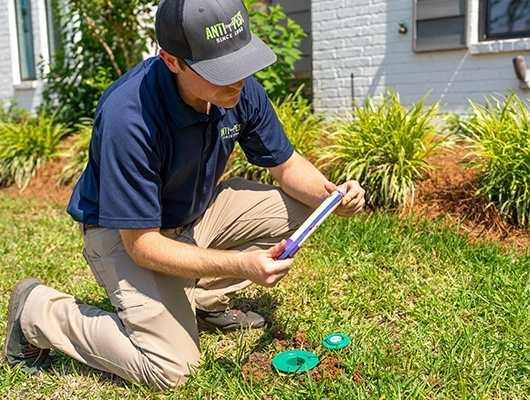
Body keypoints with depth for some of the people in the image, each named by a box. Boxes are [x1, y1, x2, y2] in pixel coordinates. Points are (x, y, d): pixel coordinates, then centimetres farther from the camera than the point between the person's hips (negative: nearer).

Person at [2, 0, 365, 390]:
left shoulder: (241, 90, -17)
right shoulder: (128, 117, -35)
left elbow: (287, 165, -2)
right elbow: (142, 244, -29)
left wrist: (330, 194, -23)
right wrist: (241, 265, -38)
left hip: (196, 211, 6)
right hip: (124, 234, -6)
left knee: (298, 208, -6)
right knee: (172, 367, -16)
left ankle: (205, 299, 7)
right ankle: (39, 310, 3)